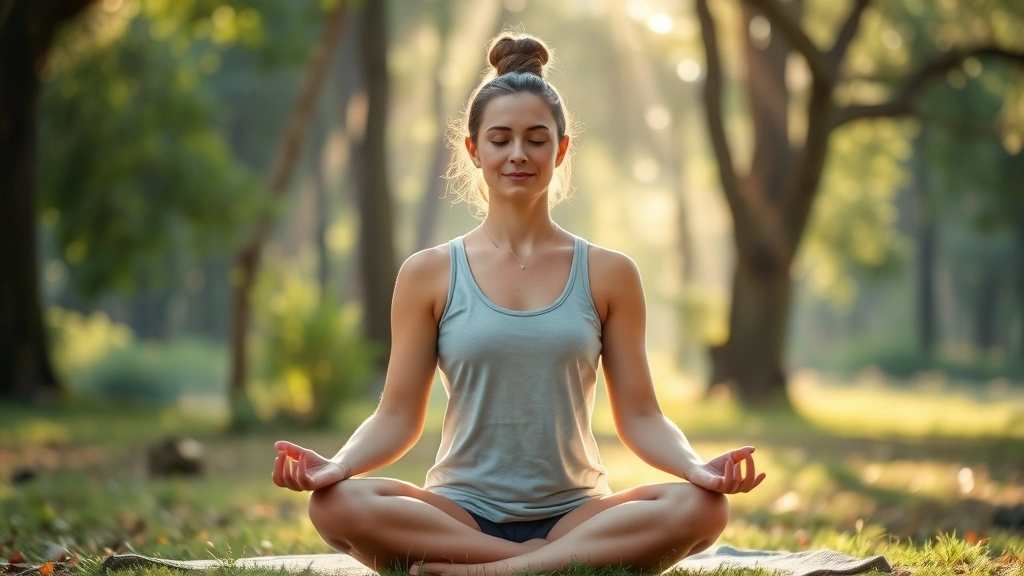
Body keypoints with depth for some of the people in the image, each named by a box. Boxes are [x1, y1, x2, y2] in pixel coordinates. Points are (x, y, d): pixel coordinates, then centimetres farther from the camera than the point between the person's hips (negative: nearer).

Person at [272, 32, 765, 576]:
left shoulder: (608, 274, 8)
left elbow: (639, 415, 5)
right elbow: (398, 415, 2)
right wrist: (337, 465, -18)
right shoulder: (429, 275, 6)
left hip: (575, 511, 1)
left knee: (701, 507, -30)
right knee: (337, 504, -32)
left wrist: (698, 467, -16)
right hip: (461, 514, -1)